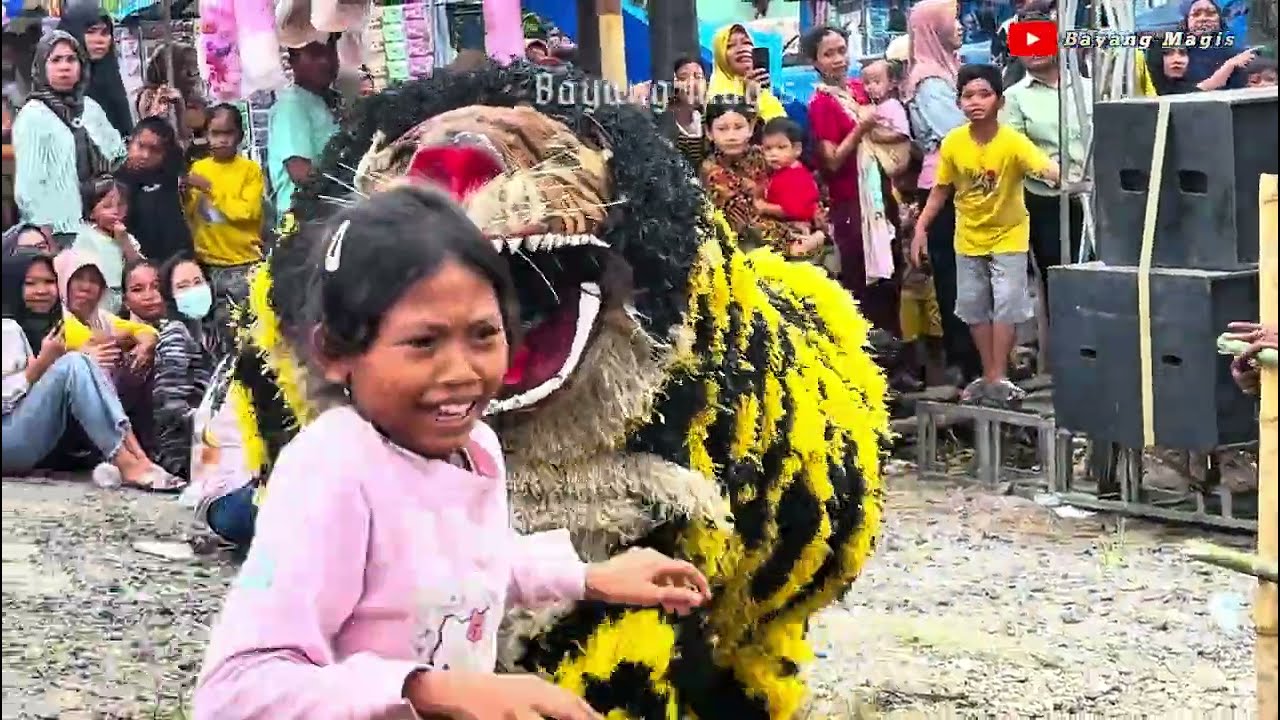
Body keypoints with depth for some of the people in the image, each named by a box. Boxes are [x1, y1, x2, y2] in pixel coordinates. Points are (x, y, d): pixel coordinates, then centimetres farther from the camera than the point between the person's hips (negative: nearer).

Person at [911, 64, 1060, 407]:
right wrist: (921, 227, -4)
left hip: (1008, 236, -3)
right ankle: (989, 375, 21)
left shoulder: (1013, 141, -23)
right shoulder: (953, 143, -12)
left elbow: (1046, 168, -38)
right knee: (974, 307, 9)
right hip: (969, 237, 4)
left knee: (1006, 304, -6)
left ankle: (998, 378, 1)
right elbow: (941, 189, -1)